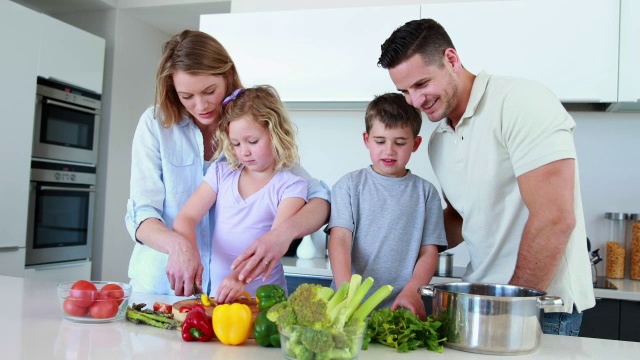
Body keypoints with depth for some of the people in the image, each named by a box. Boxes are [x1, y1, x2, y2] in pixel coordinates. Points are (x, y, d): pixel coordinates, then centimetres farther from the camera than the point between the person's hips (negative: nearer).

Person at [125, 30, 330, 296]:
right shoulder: (156, 123, -2)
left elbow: (320, 200, -6)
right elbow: (142, 214, -6)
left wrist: (285, 232, -28)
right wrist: (177, 244, -28)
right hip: (163, 286, -1)